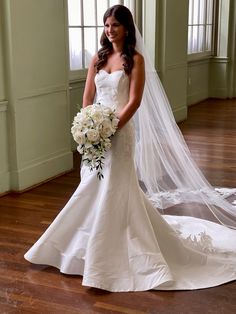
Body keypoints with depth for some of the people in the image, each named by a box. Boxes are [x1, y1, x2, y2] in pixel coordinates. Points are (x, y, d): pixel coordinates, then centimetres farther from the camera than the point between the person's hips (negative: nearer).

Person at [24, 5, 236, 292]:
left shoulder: (135, 59, -5)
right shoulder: (98, 58, 11)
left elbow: (134, 101, -12)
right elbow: (87, 98, 9)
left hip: (120, 131, -6)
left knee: (113, 191, -2)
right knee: (93, 190, 13)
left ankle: (108, 258, 9)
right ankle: (96, 249, 33)